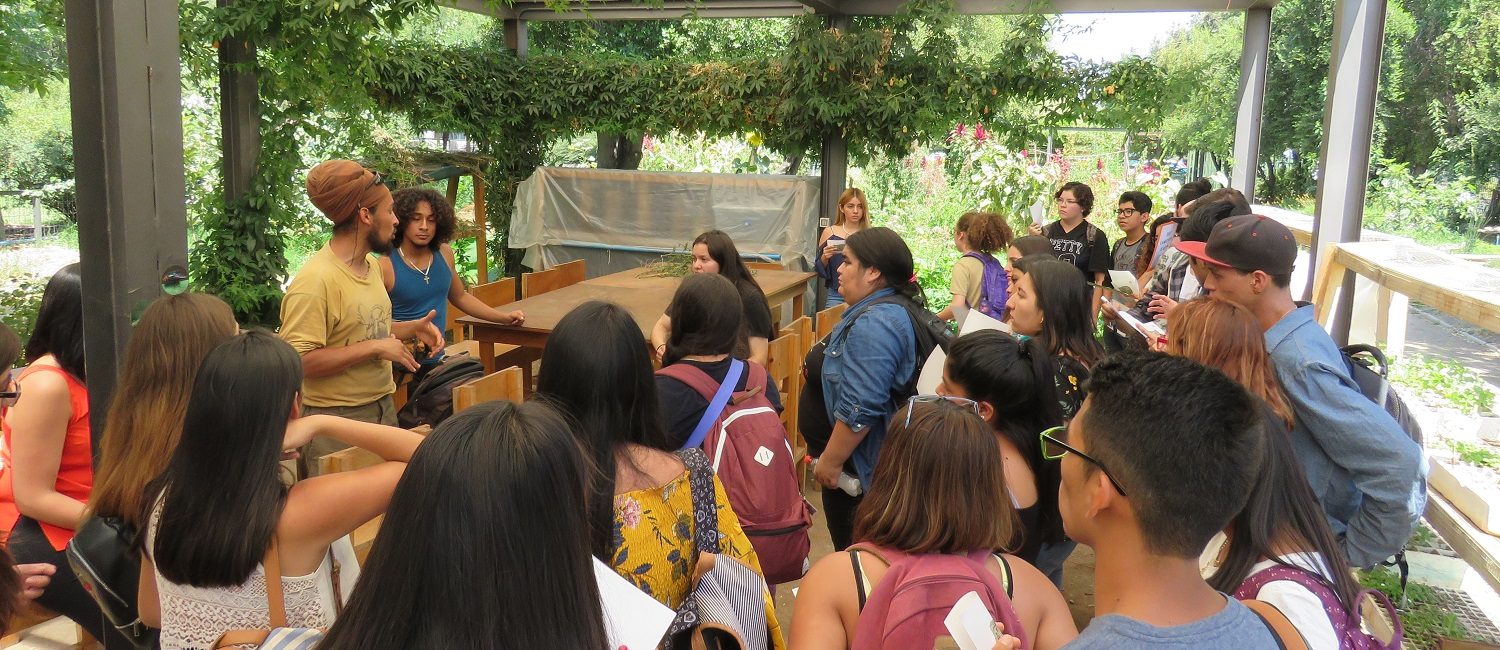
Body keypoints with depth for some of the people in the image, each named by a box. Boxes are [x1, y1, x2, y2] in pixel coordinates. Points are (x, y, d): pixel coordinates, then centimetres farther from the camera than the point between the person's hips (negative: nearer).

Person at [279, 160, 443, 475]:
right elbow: (299, 360, -25)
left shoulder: (370, 265, 8)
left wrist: (413, 328, 5)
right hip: (336, 418, -8)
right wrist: (375, 348, -23)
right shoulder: (315, 280, -20)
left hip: (383, 407, 8)